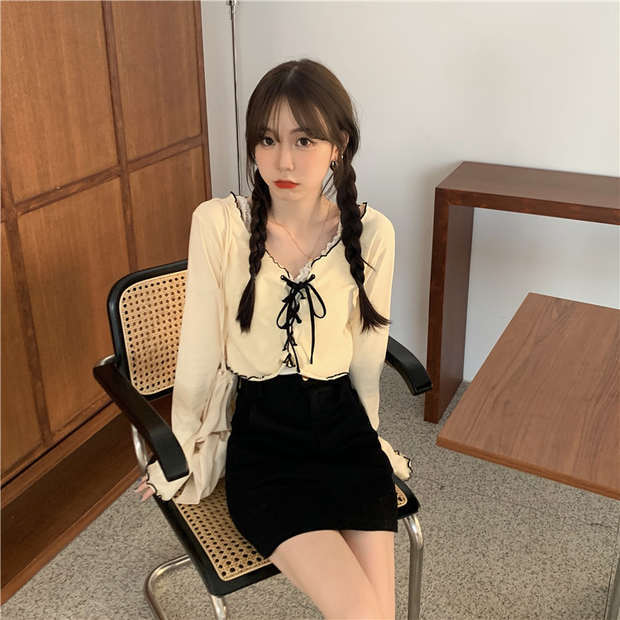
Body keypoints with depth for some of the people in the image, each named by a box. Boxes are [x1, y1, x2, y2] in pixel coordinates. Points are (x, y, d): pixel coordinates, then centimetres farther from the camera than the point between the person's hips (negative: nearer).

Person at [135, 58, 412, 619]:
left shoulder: (371, 231, -5)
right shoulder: (218, 222, -10)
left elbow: (367, 354, 5)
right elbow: (200, 347, -2)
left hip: (344, 429, 2)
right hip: (260, 435, -2)